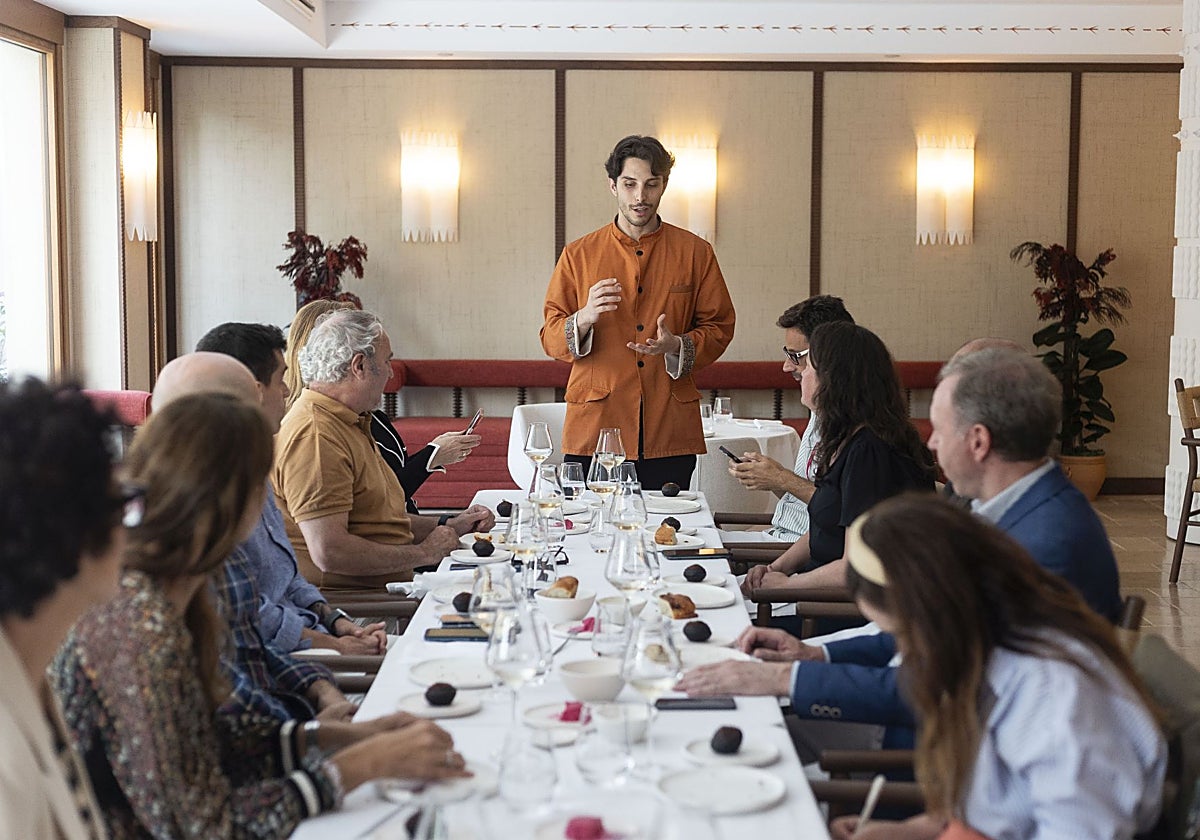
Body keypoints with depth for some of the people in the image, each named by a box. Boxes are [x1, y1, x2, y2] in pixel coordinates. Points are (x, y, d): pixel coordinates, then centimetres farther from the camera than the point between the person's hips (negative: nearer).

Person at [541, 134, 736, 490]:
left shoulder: (695, 253, 8)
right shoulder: (578, 254, 7)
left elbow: (719, 328, 8)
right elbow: (550, 338, 6)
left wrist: (677, 346, -11)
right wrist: (584, 319, -16)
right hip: (594, 428, 0)